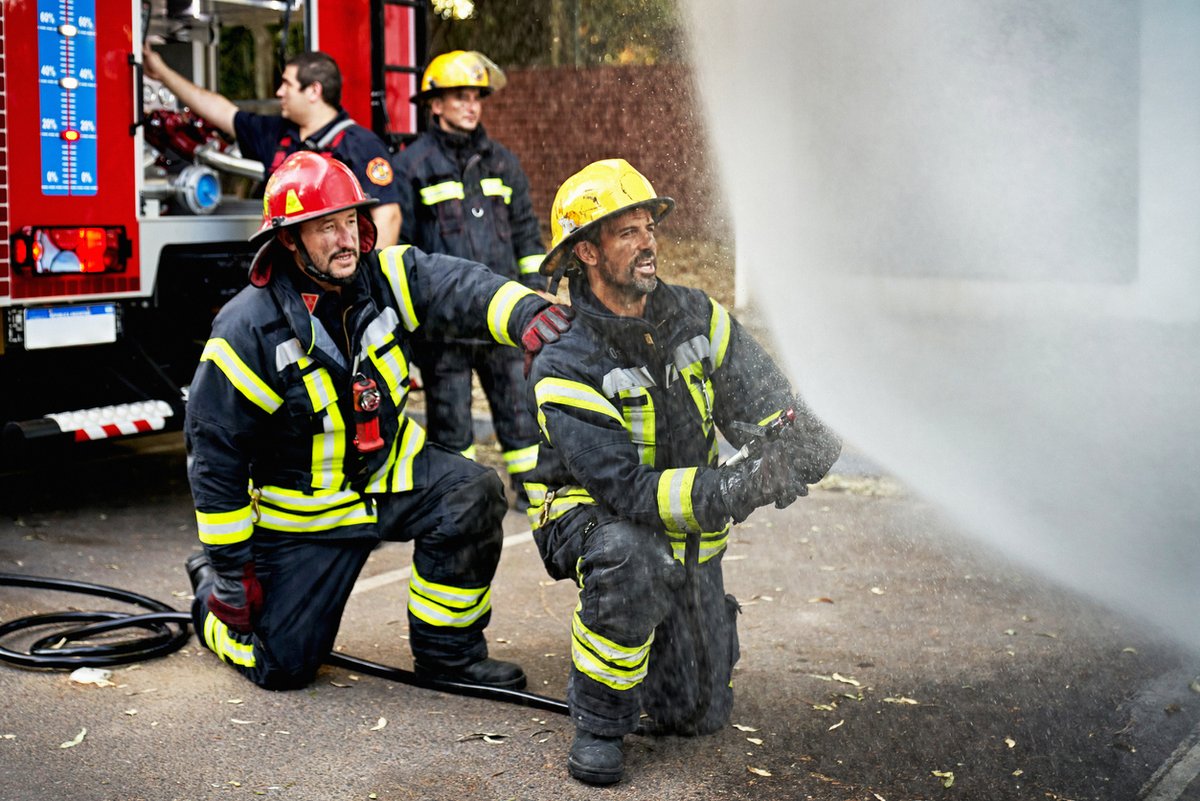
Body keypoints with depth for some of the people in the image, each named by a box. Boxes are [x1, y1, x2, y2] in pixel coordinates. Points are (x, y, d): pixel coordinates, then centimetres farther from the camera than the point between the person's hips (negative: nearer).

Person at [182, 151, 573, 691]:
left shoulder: (383, 277, -9)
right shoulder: (248, 331, -21)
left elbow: (457, 287, -26)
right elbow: (215, 454, -17)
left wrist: (526, 314, -50)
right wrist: (229, 569, -14)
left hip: (391, 472, 4)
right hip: (306, 512, -4)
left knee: (472, 495, -22)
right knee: (281, 666, 1)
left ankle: (446, 650, -2)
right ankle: (209, 590, 35)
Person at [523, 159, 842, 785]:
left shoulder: (697, 318, -8)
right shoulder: (564, 368, -24)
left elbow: (762, 403, -11)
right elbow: (625, 488, -32)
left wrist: (798, 443, -36)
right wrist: (735, 488, -45)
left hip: (687, 531, 5)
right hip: (592, 515, -4)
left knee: (697, 715, 6)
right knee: (632, 557, -42)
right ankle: (598, 720, -20)